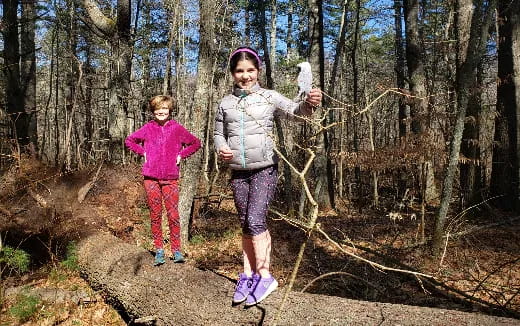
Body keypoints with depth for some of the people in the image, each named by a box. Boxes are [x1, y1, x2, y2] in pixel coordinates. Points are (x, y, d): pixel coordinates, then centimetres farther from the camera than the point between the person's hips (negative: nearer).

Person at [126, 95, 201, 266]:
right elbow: (129, 140, 19)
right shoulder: (148, 128, 5)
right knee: (155, 215, 6)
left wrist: (181, 155, 2)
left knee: (173, 215, -2)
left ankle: (176, 250, 10)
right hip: (151, 178, 1)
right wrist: (142, 152, 6)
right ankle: (159, 250, 16)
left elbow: (196, 143, 11)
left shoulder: (177, 128, 2)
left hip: (171, 179, -1)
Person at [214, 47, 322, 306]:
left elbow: (294, 112, -15)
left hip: (264, 170, -4)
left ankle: (264, 276, -1)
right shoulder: (226, 103, 8)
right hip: (238, 173, 4)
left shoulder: (269, 97, -2)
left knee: (255, 221, -14)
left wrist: (309, 103, -38)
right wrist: (221, 149, -7)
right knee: (246, 225, 11)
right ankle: (248, 275, 22)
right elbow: (218, 134, 16)